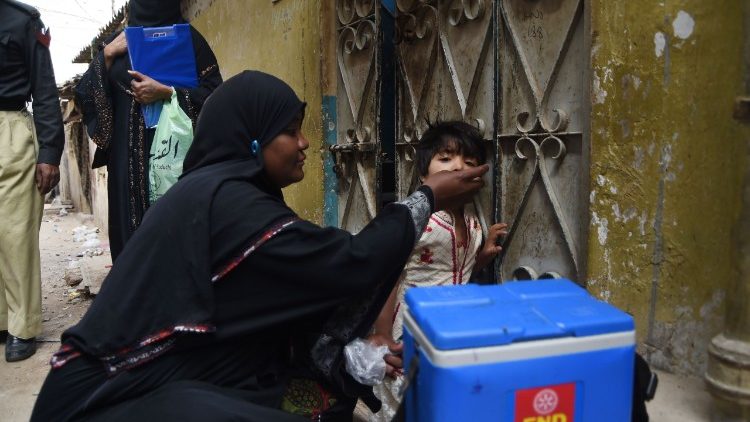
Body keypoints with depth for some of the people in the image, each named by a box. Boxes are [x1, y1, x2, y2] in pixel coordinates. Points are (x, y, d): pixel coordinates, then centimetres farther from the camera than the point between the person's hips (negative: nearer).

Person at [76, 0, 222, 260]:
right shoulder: (117, 42, 17)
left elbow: (214, 95, -4)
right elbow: (86, 95, 11)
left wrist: (165, 92, -16)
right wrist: (106, 55, -1)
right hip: (129, 156, 4)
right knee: (132, 228, 1)